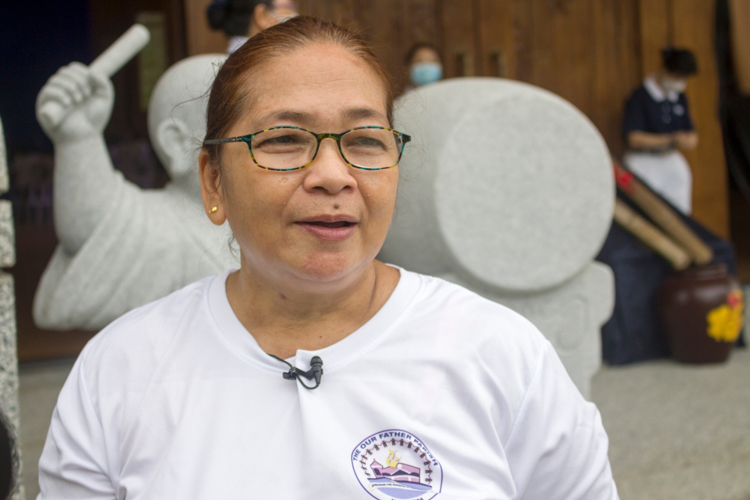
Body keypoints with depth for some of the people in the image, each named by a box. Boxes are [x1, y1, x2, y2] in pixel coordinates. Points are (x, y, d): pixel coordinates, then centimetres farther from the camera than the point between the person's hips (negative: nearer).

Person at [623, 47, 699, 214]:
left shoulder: (680, 98, 11)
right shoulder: (640, 97, -10)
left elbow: (692, 135, 15)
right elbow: (634, 139, -15)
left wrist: (689, 140, -10)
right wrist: (671, 139, -19)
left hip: (672, 164, 7)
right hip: (643, 163, -6)